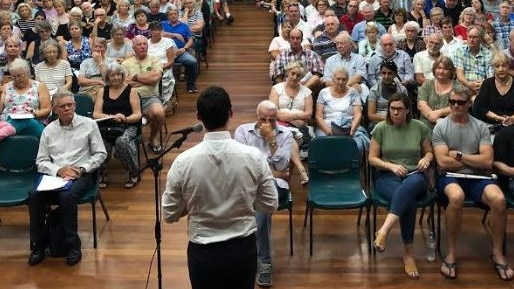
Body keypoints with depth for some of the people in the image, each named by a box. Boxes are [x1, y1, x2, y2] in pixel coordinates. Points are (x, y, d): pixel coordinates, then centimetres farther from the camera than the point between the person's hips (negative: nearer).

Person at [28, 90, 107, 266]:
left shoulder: (88, 124, 6)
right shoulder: (49, 130, 13)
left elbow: (100, 154, 6)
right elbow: (41, 161, 9)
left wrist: (82, 169, -9)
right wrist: (58, 170, -11)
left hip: (82, 174, -3)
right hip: (55, 174, 3)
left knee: (67, 196, -35)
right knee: (34, 196, -26)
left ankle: (73, 246, -22)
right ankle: (38, 246, -15)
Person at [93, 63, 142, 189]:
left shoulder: (131, 90, 7)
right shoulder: (102, 91, 14)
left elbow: (137, 115, 2)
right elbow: (96, 114, 5)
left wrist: (125, 119, -18)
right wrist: (112, 117, -12)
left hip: (128, 126, -2)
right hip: (106, 126, 2)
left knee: (122, 141, -36)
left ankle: (134, 173, -14)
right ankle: (101, 174, -9)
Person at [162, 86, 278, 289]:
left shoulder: (183, 162, -15)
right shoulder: (253, 156, -15)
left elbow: (169, 215, -5)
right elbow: (270, 206, -4)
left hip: (202, 252, 0)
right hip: (243, 248, 1)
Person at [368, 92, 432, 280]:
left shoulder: (420, 127, 6)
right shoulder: (381, 128, 2)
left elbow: (429, 152, 19)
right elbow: (372, 158, 4)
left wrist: (426, 159, -6)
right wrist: (391, 166, -14)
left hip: (415, 176, 1)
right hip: (387, 177, -1)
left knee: (411, 184, -42)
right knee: (409, 200, -38)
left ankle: (384, 230, -52)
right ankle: (408, 253, -33)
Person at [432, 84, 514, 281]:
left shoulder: (481, 127, 7)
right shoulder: (440, 127, 2)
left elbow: (487, 162, -4)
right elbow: (443, 162, -10)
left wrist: (459, 155, -5)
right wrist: (474, 161, -3)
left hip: (477, 178, 2)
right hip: (449, 177, -2)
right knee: (456, 197, -38)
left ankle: (497, 254, -8)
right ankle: (451, 254, -22)